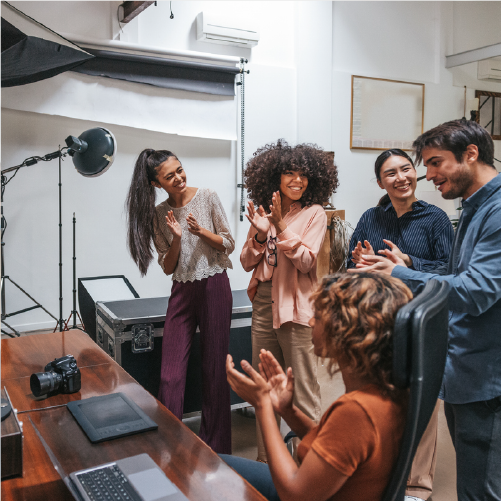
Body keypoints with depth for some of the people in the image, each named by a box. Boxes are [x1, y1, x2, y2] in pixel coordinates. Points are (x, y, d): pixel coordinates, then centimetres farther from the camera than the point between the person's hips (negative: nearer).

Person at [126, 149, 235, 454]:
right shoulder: (159, 215, 4)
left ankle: (216, 448, 21)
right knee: (171, 376, -2)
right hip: (182, 292, 2)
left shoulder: (208, 198, -2)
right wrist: (176, 238, -13)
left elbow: (229, 245, 1)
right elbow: (167, 267, 4)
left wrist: (201, 231, -15)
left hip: (215, 287, -2)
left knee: (215, 371, 5)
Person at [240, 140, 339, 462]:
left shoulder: (314, 213, -4)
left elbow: (306, 261, -14)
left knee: (304, 388, 0)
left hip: (296, 308, -6)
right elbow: (248, 263, 8)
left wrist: (281, 226, -19)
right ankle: (266, 457, 34)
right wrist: (260, 233, -9)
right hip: (263, 303, 6)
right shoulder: (264, 212, 10)